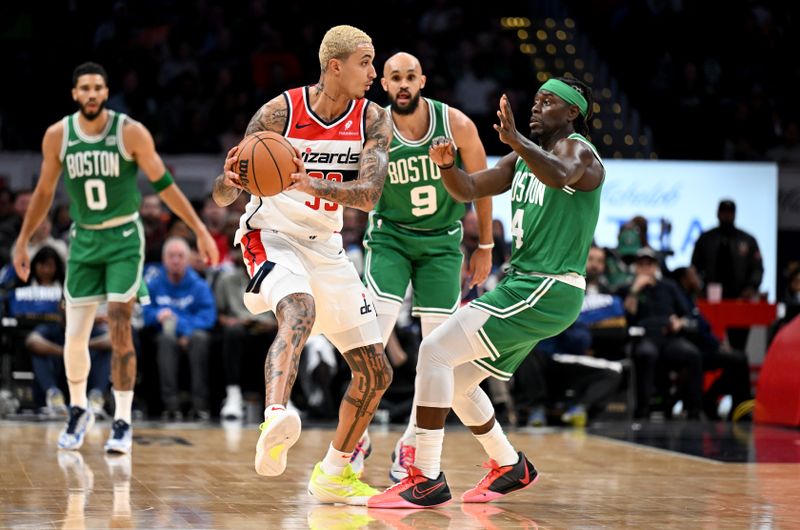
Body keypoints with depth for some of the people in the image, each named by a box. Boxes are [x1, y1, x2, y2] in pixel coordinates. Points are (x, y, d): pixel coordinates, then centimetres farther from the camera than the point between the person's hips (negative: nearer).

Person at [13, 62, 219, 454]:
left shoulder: (131, 132, -12)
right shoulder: (57, 136, -4)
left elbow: (163, 184, -7)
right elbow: (44, 192, 9)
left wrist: (200, 230, -9)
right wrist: (23, 241, 12)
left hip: (124, 239, -3)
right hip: (83, 241, 3)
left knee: (120, 331, -10)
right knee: (74, 338, 1)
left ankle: (122, 423, -2)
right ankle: (78, 412, 25)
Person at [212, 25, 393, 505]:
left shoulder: (373, 120, -4)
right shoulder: (280, 113, -14)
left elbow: (369, 195, -19)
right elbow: (223, 196, -11)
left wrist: (312, 184, -36)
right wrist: (230, 181, -35)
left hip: (326, 246, 6)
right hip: (272, 235, -5)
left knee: (376, 373, 7)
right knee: (300, 311, -39)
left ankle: (333, 474, 25)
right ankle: (274, 423, -58)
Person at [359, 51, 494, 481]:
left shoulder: (456, 124, -14)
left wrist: (485, 247, 6)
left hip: (442, 242, 2)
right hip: (390, 237, -1)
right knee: (374, 336, -15)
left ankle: (411, 444, 14)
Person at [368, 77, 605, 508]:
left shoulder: (577, 149, -8)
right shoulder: (522, 159, 18)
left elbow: (560, 175, -33)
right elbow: (468, 190, 15)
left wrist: (515, 139, -46)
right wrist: (446, 165, -6)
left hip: (549, 290, -10)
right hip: (524, 285, 10)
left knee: (435, 351, -18)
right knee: (457, 382, 18)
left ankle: (427, 480, -17)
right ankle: (510, 468, 35)